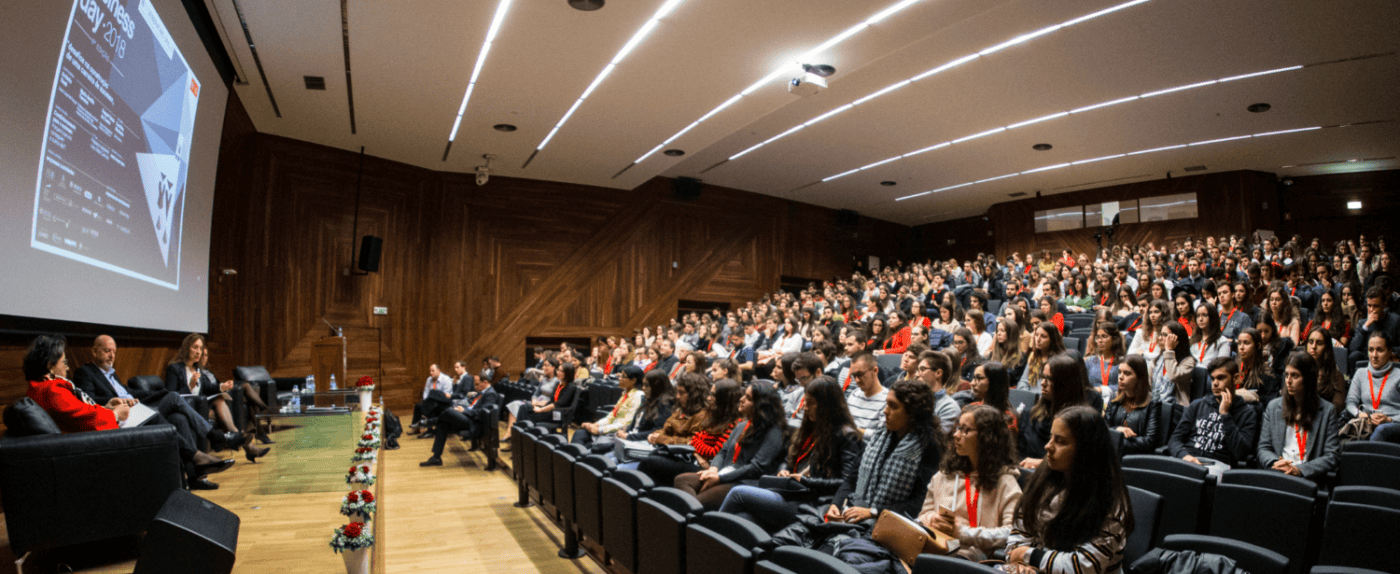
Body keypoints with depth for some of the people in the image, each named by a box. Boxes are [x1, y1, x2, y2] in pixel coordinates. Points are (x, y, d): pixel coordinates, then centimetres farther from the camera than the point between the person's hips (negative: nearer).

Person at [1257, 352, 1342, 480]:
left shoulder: (1327, 411, 7)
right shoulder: (1273, 407, 14)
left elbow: (1331, 457, 2)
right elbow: (1263, 448, 12)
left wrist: (1299, 470, -13)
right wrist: (1274, 463, -10)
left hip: (1309, 479, -1)